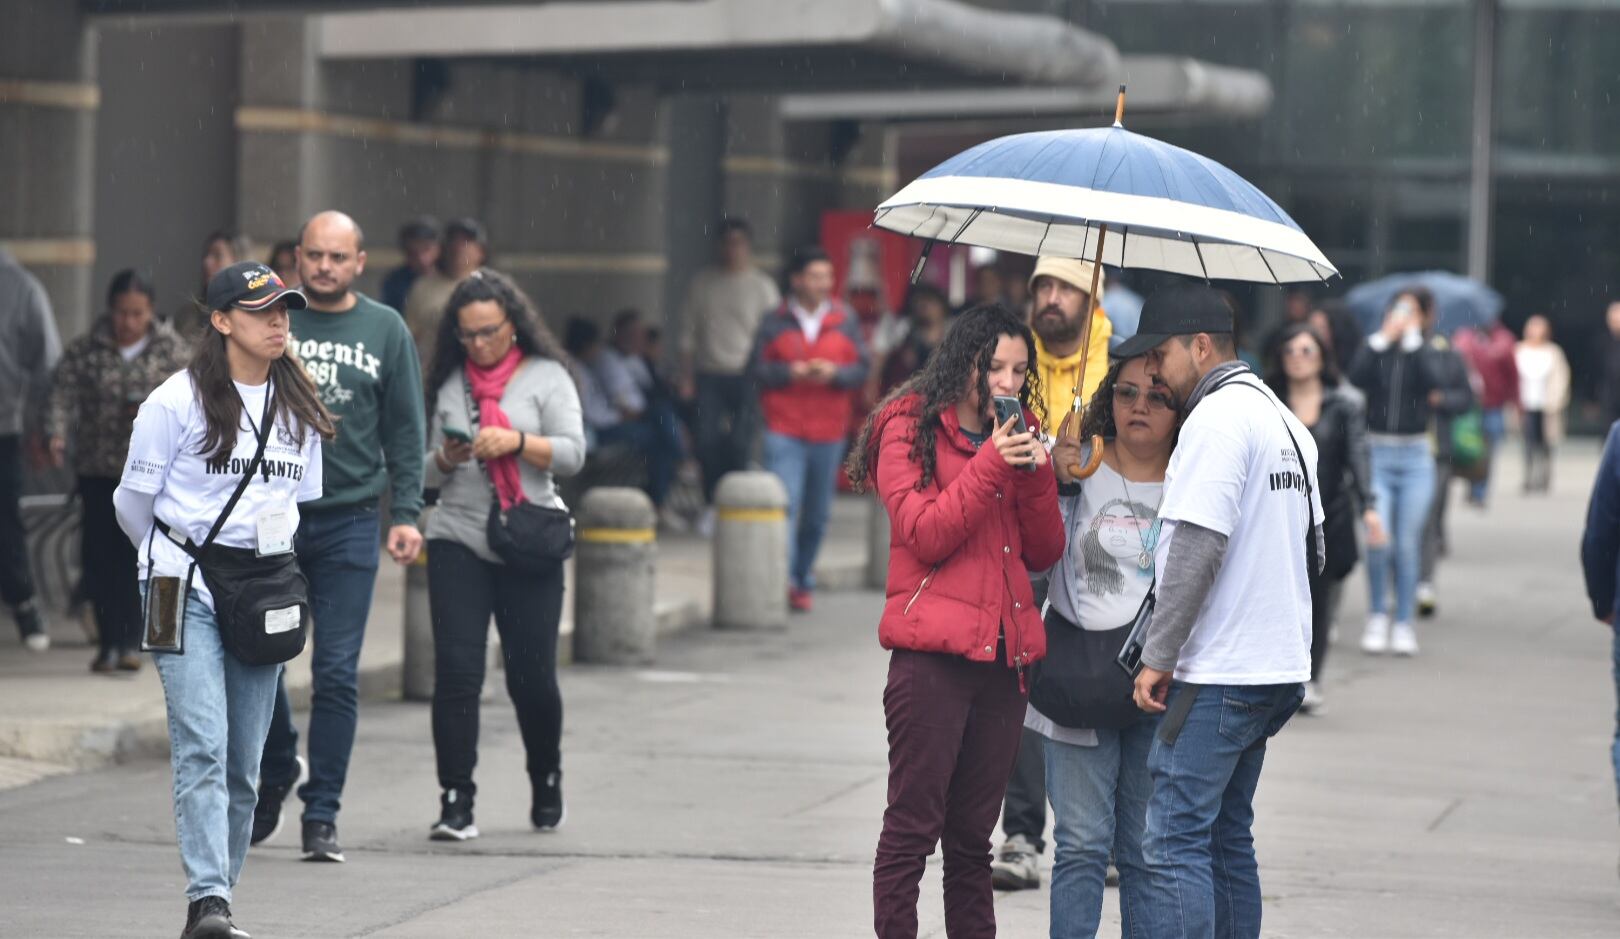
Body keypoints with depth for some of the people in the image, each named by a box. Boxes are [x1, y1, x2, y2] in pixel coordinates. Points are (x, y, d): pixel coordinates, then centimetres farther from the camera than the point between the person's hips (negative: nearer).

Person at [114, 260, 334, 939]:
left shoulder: (298, 408, 13)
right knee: (202, 748, -16)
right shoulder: (178, 400, -4)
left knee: (244, 763, 5)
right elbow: (133, 498, 4)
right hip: (187, 596, -5)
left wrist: (276, 540, 14)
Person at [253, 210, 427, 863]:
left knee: (337, 675, -3)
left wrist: (406, 513, -2)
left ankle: (321, 815, 3)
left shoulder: (385, 330, 5)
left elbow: (405, 429, 7)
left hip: (349, 522, -1)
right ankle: (275, 774, 31)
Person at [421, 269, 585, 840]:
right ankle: (456, 802, -5)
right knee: (456, 670, -8)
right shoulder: (450, 384, 12)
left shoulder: (546, 376, 4)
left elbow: (572, 454, -5)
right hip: (458, 540, 2)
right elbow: (430, 474, 15)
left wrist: (517, 441, -20)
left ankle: (547, 786, 27)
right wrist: (446, 458, -7)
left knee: (532, 675, 3)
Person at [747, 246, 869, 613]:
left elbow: (861, 369, 6)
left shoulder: (845, 321, 8)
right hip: (784, 432, -2)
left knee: (817, 513, 8)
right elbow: (756, 369, 0)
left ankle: (803, 581, 22)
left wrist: (834, 373, -13)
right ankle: (785, 578, -20)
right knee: (785, 503, -16)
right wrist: (792, 372, -14)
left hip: (828, 433, 3)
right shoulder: (775, 323, 3)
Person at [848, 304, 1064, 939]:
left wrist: (1036, 476, -4)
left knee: (972, 838, 9)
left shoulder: (1016, 436, 17)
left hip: (1004, 657, 6)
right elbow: (925, 536, -10)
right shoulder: (910, 429, 1)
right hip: (933, 654, -5)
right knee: (913, 827, -7)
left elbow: (1044, 553, 12)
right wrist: (989, 465, -15)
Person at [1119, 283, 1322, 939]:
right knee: (1226, 837, 15)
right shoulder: (1285, 421, 17)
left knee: (1174, 842, -10)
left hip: (1217, 672, -10)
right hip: (1277, 666, 10)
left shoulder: (1216, 417, -13)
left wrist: (1157, 656, -15)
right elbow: (1312, 550, 21)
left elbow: (1197, 546, -19)